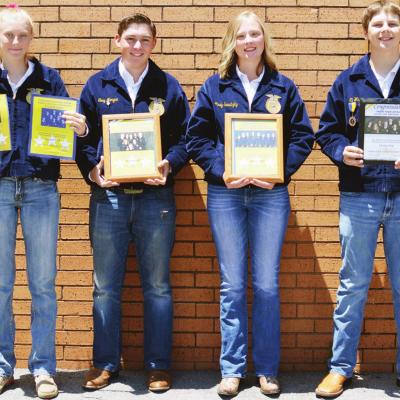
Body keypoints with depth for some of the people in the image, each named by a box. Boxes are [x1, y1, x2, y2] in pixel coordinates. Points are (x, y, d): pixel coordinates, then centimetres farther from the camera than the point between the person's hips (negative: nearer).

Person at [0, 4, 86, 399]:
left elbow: (65, 127, 7)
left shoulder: (49, 79, 7)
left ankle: (43, 367, 14)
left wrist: (80, 128, -15)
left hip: (41, 188, 0)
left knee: (43, 284, 4)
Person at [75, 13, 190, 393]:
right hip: (107, 195, 1)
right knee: (105, 285, 6)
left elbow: (185, 137, 5)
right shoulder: (97, 85, 8)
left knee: (157, 286, 6)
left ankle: (159, 365, 16)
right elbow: (82, 137, 7)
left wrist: (168, 164, -13)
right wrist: (92, 169, -10)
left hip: (155, 195, 0)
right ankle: (105, 362, 19)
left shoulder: (168, 86, 7)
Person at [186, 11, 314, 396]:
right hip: (225, 193, 0)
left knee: (267, 285, 3)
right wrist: (221, 171, -12)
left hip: (270, 194, 0)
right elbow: (196, 136, 2)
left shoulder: (283, 87, 7)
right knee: (232, 285, 4)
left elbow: (302, 136, 4)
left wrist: (280, 172, -10)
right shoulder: (214, 86, 6)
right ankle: (231, 369, 14)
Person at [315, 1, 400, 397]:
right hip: (359, 197, 0)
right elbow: (327, 131, 9)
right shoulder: (348, 80, 6)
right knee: (353, 285, 7)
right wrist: (342, 151, -11)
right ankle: (340, 367, 18)